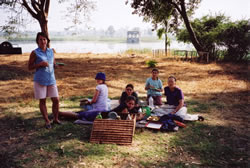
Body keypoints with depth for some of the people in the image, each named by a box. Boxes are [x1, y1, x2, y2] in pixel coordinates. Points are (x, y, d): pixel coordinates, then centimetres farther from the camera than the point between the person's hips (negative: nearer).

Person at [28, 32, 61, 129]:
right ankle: (47, 121, 20)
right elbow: (29, 67, -3)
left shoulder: (51, 51, 8)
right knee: (42, 101, 6)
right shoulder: (35, 53, -5)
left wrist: (56, 65, -3)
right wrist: (40, 64, -18)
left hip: (51, 80, 4)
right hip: (40, 80, -3)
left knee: (56, 100, 3)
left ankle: (56, 119, 22)